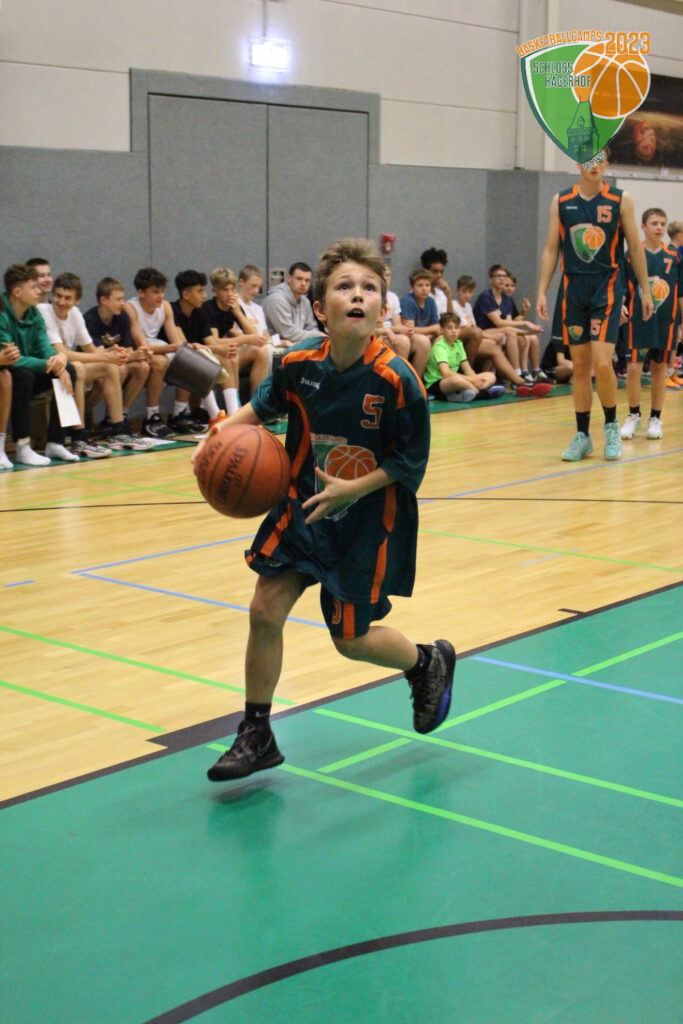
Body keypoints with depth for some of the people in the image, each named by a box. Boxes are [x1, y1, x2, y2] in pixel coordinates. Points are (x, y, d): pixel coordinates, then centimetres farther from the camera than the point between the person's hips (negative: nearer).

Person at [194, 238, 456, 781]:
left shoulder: (398, 381, -23)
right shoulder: (300, 363, -12)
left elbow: (410, 462, -15)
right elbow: (262, 406, 8)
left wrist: (353, 490, -24)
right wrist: (221, 434, -8)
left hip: (369, 521, -4)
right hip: (303, 507, 4)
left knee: (351, 639, 5)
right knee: (265, 611, -1)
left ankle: (429, 663, 38)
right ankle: (257, 736, 16)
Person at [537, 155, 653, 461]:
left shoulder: (621, 200, 0)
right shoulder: (561, 201, 5)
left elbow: (635, 247, 4)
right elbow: (551, 249, 7)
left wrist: (645, 290, 4)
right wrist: (542, 292, 0)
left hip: (607, 289, -2)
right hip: (574, 289, 2)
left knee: (602, 363, -13)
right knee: (579, 366, 6)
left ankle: (611, 425, 8)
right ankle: (582, 435, 15)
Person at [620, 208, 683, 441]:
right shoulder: (632, 254, -2)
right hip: (638, 320, -2)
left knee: (659, 369, 8)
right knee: (633, 368, -6)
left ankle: (655, 419, 19)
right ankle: (633, 415, 14)